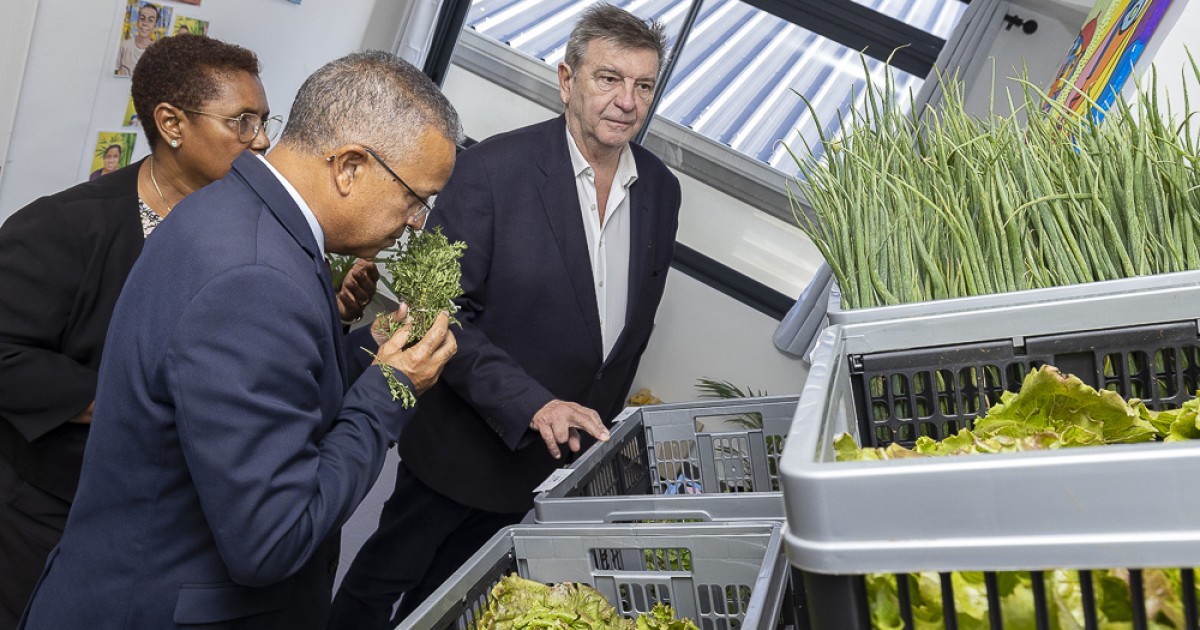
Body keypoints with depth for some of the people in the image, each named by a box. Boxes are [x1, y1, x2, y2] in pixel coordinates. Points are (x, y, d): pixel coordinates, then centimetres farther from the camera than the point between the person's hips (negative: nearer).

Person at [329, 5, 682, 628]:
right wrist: (531, 405, -28)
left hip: (561, 455, 5)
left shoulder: (661, 187, 1)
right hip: (470, 438, -4)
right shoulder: (492, 168, -18)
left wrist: (595, 424, 11)